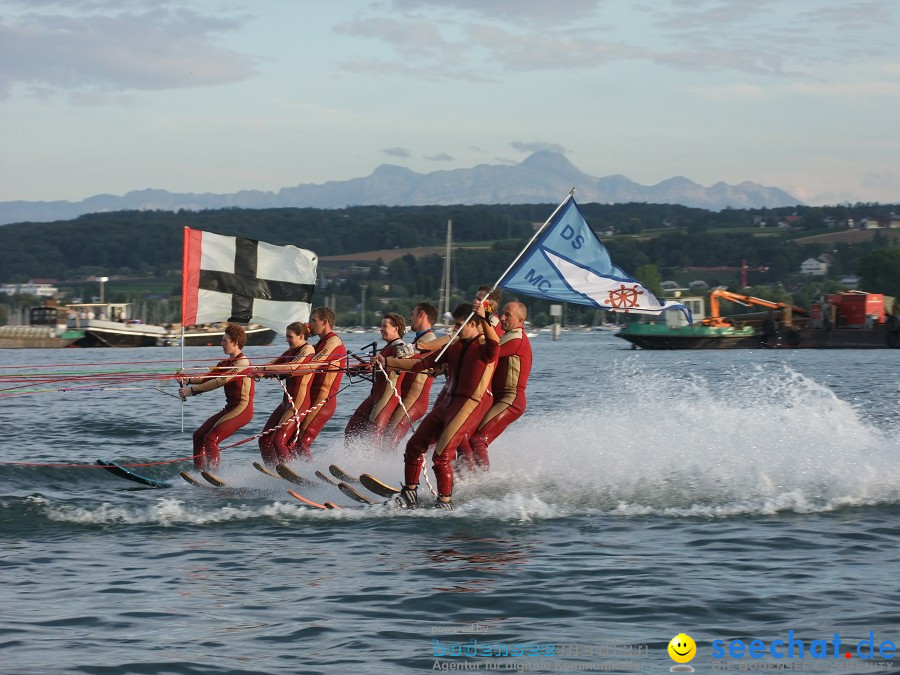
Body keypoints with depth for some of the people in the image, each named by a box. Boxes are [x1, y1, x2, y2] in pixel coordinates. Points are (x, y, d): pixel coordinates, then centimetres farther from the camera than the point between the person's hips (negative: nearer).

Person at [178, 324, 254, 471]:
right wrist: (188, 380, -10)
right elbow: (208, 377, 9)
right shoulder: (226, 363, 15)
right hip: (229, 409, 10)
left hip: (242, 409, -10)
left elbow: (219, 381, -23)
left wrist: (192, 390, -24)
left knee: (211, 439, -19)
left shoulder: (242, 363, -16)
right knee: (199, 435, 9)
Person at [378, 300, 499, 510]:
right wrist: (387, 362, 8)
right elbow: (422, 364, 15)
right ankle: (409, 496, 16)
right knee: (414, 447, 7)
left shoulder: (485, 346, -5)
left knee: (441, 456, -15)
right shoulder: (454, 347, 17)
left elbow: (494, 348, -32)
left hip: (468, 406, -8)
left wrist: (484, 319, -42)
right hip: (446, 403, 8)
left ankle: (445, 502, -3)